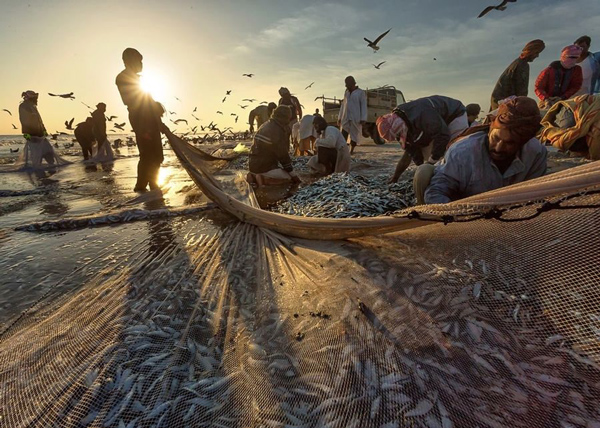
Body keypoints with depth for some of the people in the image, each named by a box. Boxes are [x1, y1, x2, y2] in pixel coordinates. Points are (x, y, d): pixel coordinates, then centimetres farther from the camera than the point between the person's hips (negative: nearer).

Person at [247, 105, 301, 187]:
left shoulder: (265, 126, 12)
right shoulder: (278, 131, -17)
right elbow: (283, 155, -14)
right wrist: (294, 175, -6)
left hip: (253, 165, 9)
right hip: (263, 167, -9)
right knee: (288, 177, -3)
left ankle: (254, 176, 10)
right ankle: (263, 179, -14)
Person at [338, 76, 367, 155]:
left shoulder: (361, 93, -1)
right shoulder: (346, 93, 16)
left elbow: (363, 106, -7)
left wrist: (363, 119, -16)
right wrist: (339, 118, 15)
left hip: (356, 119, -4)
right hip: (345, 118, 4)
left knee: (354, 135, 2)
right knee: (343, 135, -10)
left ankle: (351, 150, 15)